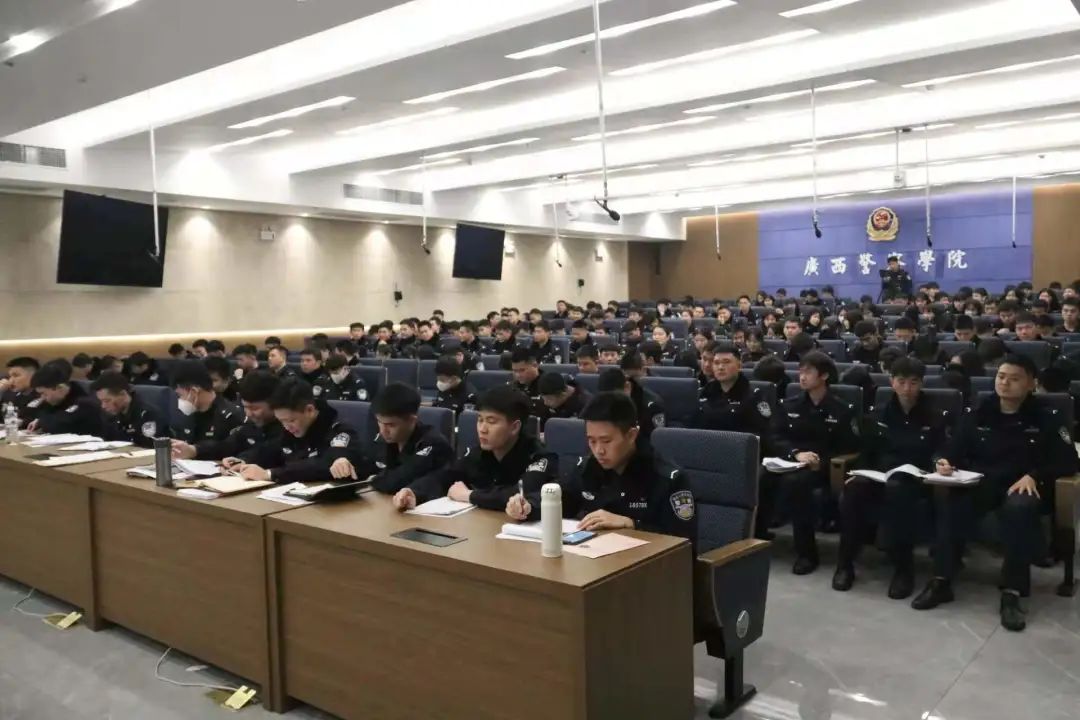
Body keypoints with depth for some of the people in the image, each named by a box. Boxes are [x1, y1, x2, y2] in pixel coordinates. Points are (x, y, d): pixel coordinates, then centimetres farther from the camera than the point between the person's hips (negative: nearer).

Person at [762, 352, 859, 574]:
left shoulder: (842, 410, 5)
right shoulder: (788, 405, 15)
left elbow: (848, 448, -1)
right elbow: (775, 439, 5)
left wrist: (822, 461, -19)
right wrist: (796, 453, -16)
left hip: (823, 468, -3)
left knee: (794, 481, -37)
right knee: (759, 478, -30)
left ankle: (806, 552, -26)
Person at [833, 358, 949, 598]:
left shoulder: (935, 416, 7)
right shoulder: (880, 414, 15)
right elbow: (866, 452, 16)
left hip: (916, 481, -3)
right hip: (879, 476, 3)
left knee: (896, 490, -41)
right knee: (853, 489, -32)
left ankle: (903, 566, -28)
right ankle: (846, 562, -19)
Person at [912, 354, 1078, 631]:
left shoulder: (1047, 418, 7)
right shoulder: (977, 415, 14)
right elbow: (955, 452, 8)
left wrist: (1034, 476, -17)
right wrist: (945, 463, -16)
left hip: (1022, 485, -2)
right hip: (980, 482, 2)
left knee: (1019, 508, -39)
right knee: (953, 503, -33)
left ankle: (1012, 593, -31)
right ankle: (942, 581, -26)